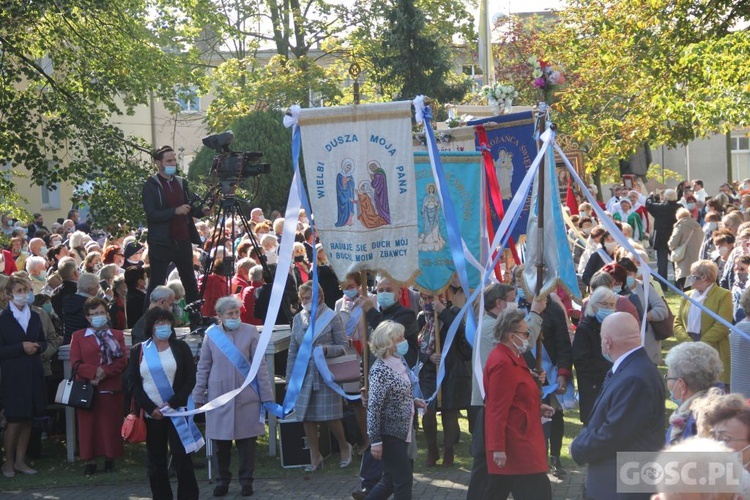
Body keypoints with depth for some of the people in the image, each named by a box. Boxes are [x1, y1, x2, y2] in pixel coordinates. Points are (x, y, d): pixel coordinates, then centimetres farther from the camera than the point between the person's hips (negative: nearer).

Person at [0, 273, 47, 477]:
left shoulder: (34, 317, 11)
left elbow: (43, 342, 17)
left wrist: (37, 347, -5)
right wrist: (21, 347, -17)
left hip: (33, 375, 5)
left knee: (27, 419, 8)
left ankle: (20, 460, 16)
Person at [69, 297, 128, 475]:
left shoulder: (117, 336, 12)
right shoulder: (78, 337, 7)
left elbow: (122, 361, 0)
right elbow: (76, 363, -2)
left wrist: (105, 372, -14)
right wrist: (95, 371, -17)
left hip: (111, 387, 1)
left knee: (111, 424, 1)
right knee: (88, 424, -2)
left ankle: (110, 458, 11)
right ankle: (90, 459, 4)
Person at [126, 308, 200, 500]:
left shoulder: (181, 348, 6)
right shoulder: (138, 351, 8)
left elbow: (190, 380, 1)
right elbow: (132, 383, 3)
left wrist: (172, 403, -11)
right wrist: (151, 408, -9)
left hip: (176, 411, -1)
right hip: (150, 414, 1)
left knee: (181, 456, -6)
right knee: (155, 461, 2)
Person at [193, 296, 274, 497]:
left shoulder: (250, 332, -1)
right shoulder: (211, 335, 2)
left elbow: (260, 365, 1)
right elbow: (203, 368, 8)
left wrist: (266, 395, -1)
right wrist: (199, 397, 5)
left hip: (246, 397, -1)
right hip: (219, 396, 1)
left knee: (247, 442, 5)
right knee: (220, 443, 5)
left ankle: (246, 481, 17)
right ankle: (222, 481, 19)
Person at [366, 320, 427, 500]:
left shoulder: (400, 361, 6)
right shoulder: (380, 370, -20)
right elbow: (373, 407, -21)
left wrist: (413, 402, 5)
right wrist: (375, 440, -22)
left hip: (402, 431, 8)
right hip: (389, 434, -8)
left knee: (391, 480, 16)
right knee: (404, 479, -1)